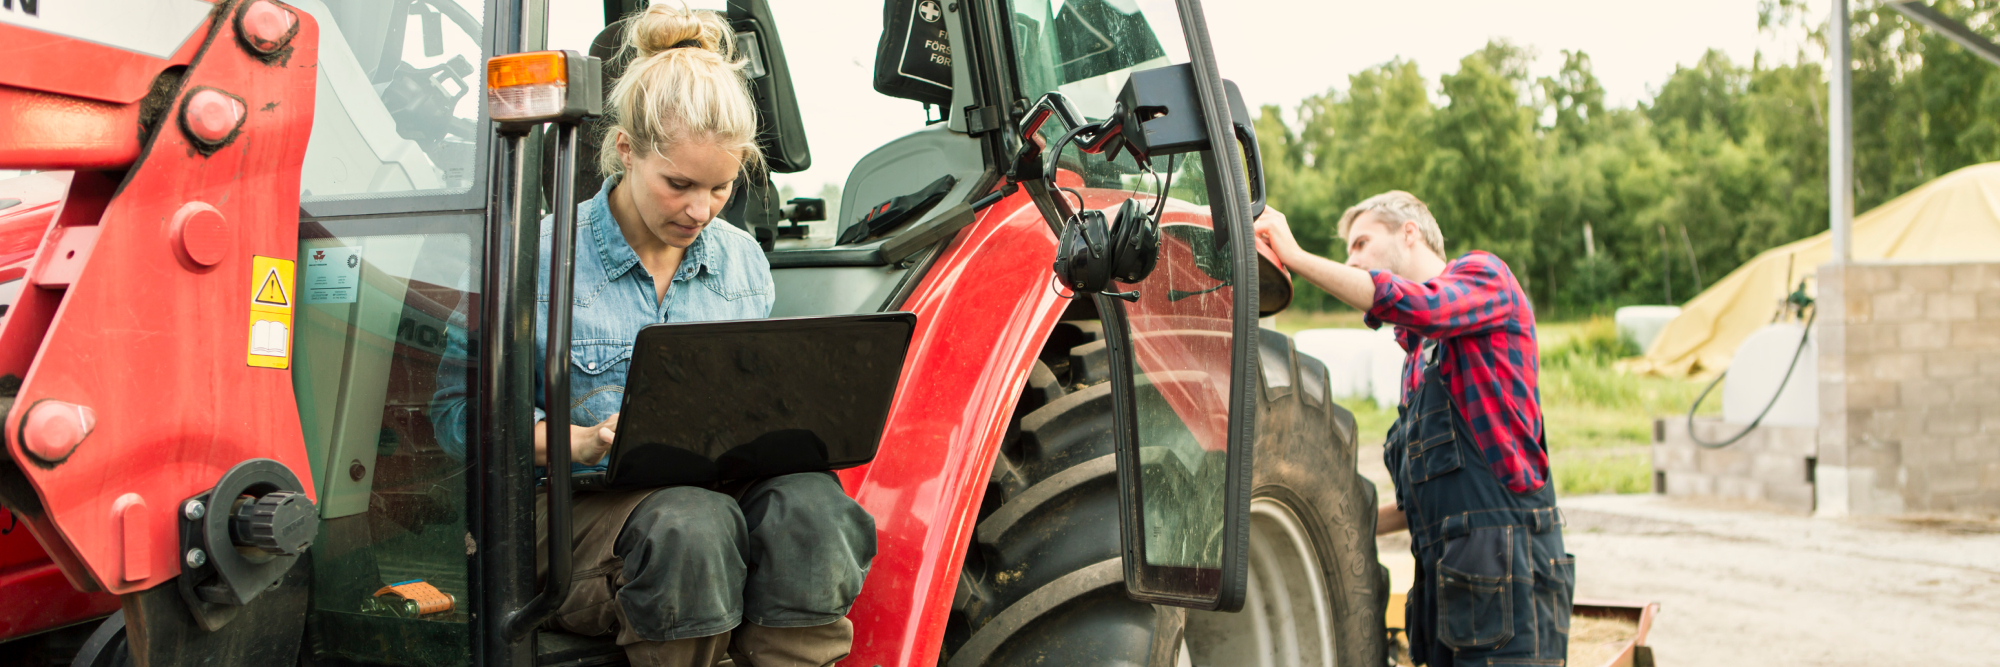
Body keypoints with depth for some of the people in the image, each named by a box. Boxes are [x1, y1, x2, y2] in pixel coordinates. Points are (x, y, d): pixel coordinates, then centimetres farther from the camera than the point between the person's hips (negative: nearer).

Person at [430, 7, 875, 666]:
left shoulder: (742, 260, 14)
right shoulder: (541, 257, -1)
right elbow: (460, 411, -3)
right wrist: (582, 441, -18)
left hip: (721, 489, 4)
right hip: (583, 507, -4)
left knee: (807, 501, -31)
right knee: (689, 524, -39)